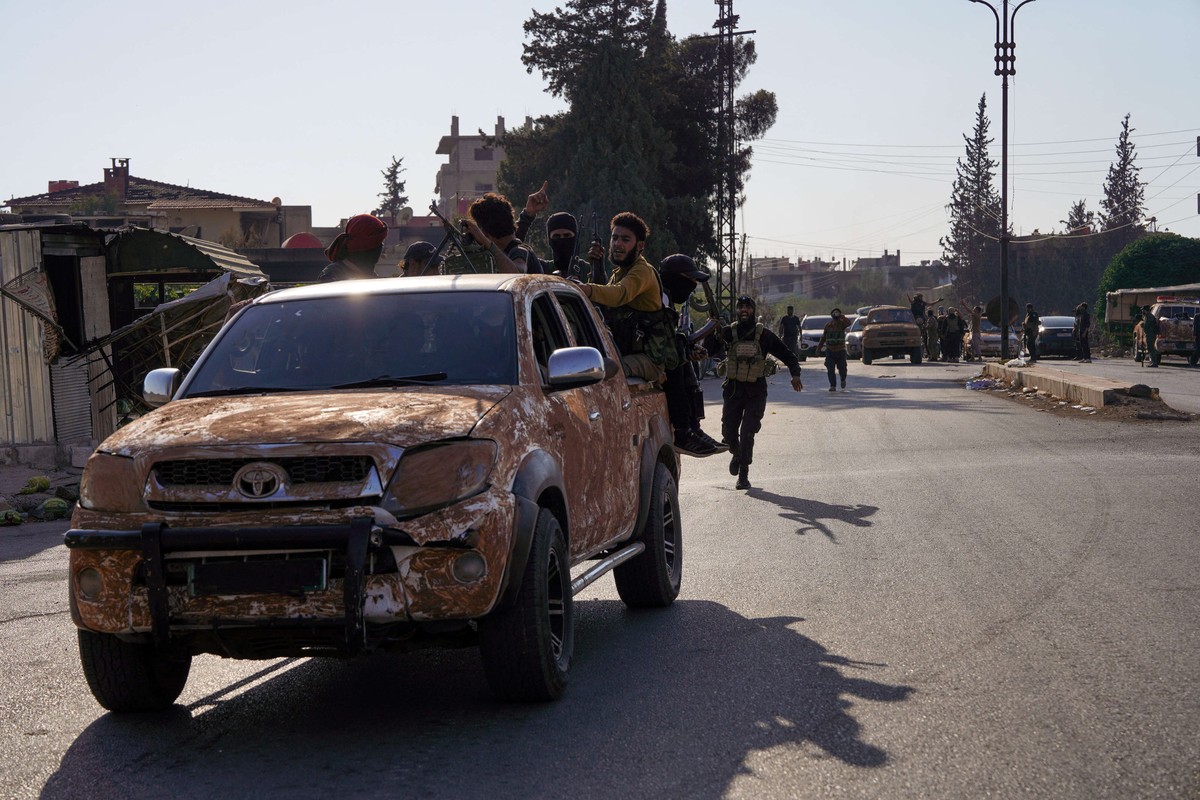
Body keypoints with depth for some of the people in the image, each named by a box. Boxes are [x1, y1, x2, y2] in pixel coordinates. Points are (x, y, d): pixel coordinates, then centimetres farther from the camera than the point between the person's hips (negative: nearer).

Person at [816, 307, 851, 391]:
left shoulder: (842, 323, -4)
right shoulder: (827, 325, 4)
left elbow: (848, 323, -28)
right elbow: (823, 337, 13)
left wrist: (840, 316, -28)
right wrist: (819, 347, 13)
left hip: (840, 351, -2)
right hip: (830, 351, 2)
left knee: (842, 369, 5)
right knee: (830, 370, -6)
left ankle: (843, 379, 36)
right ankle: (833, 386, 2)